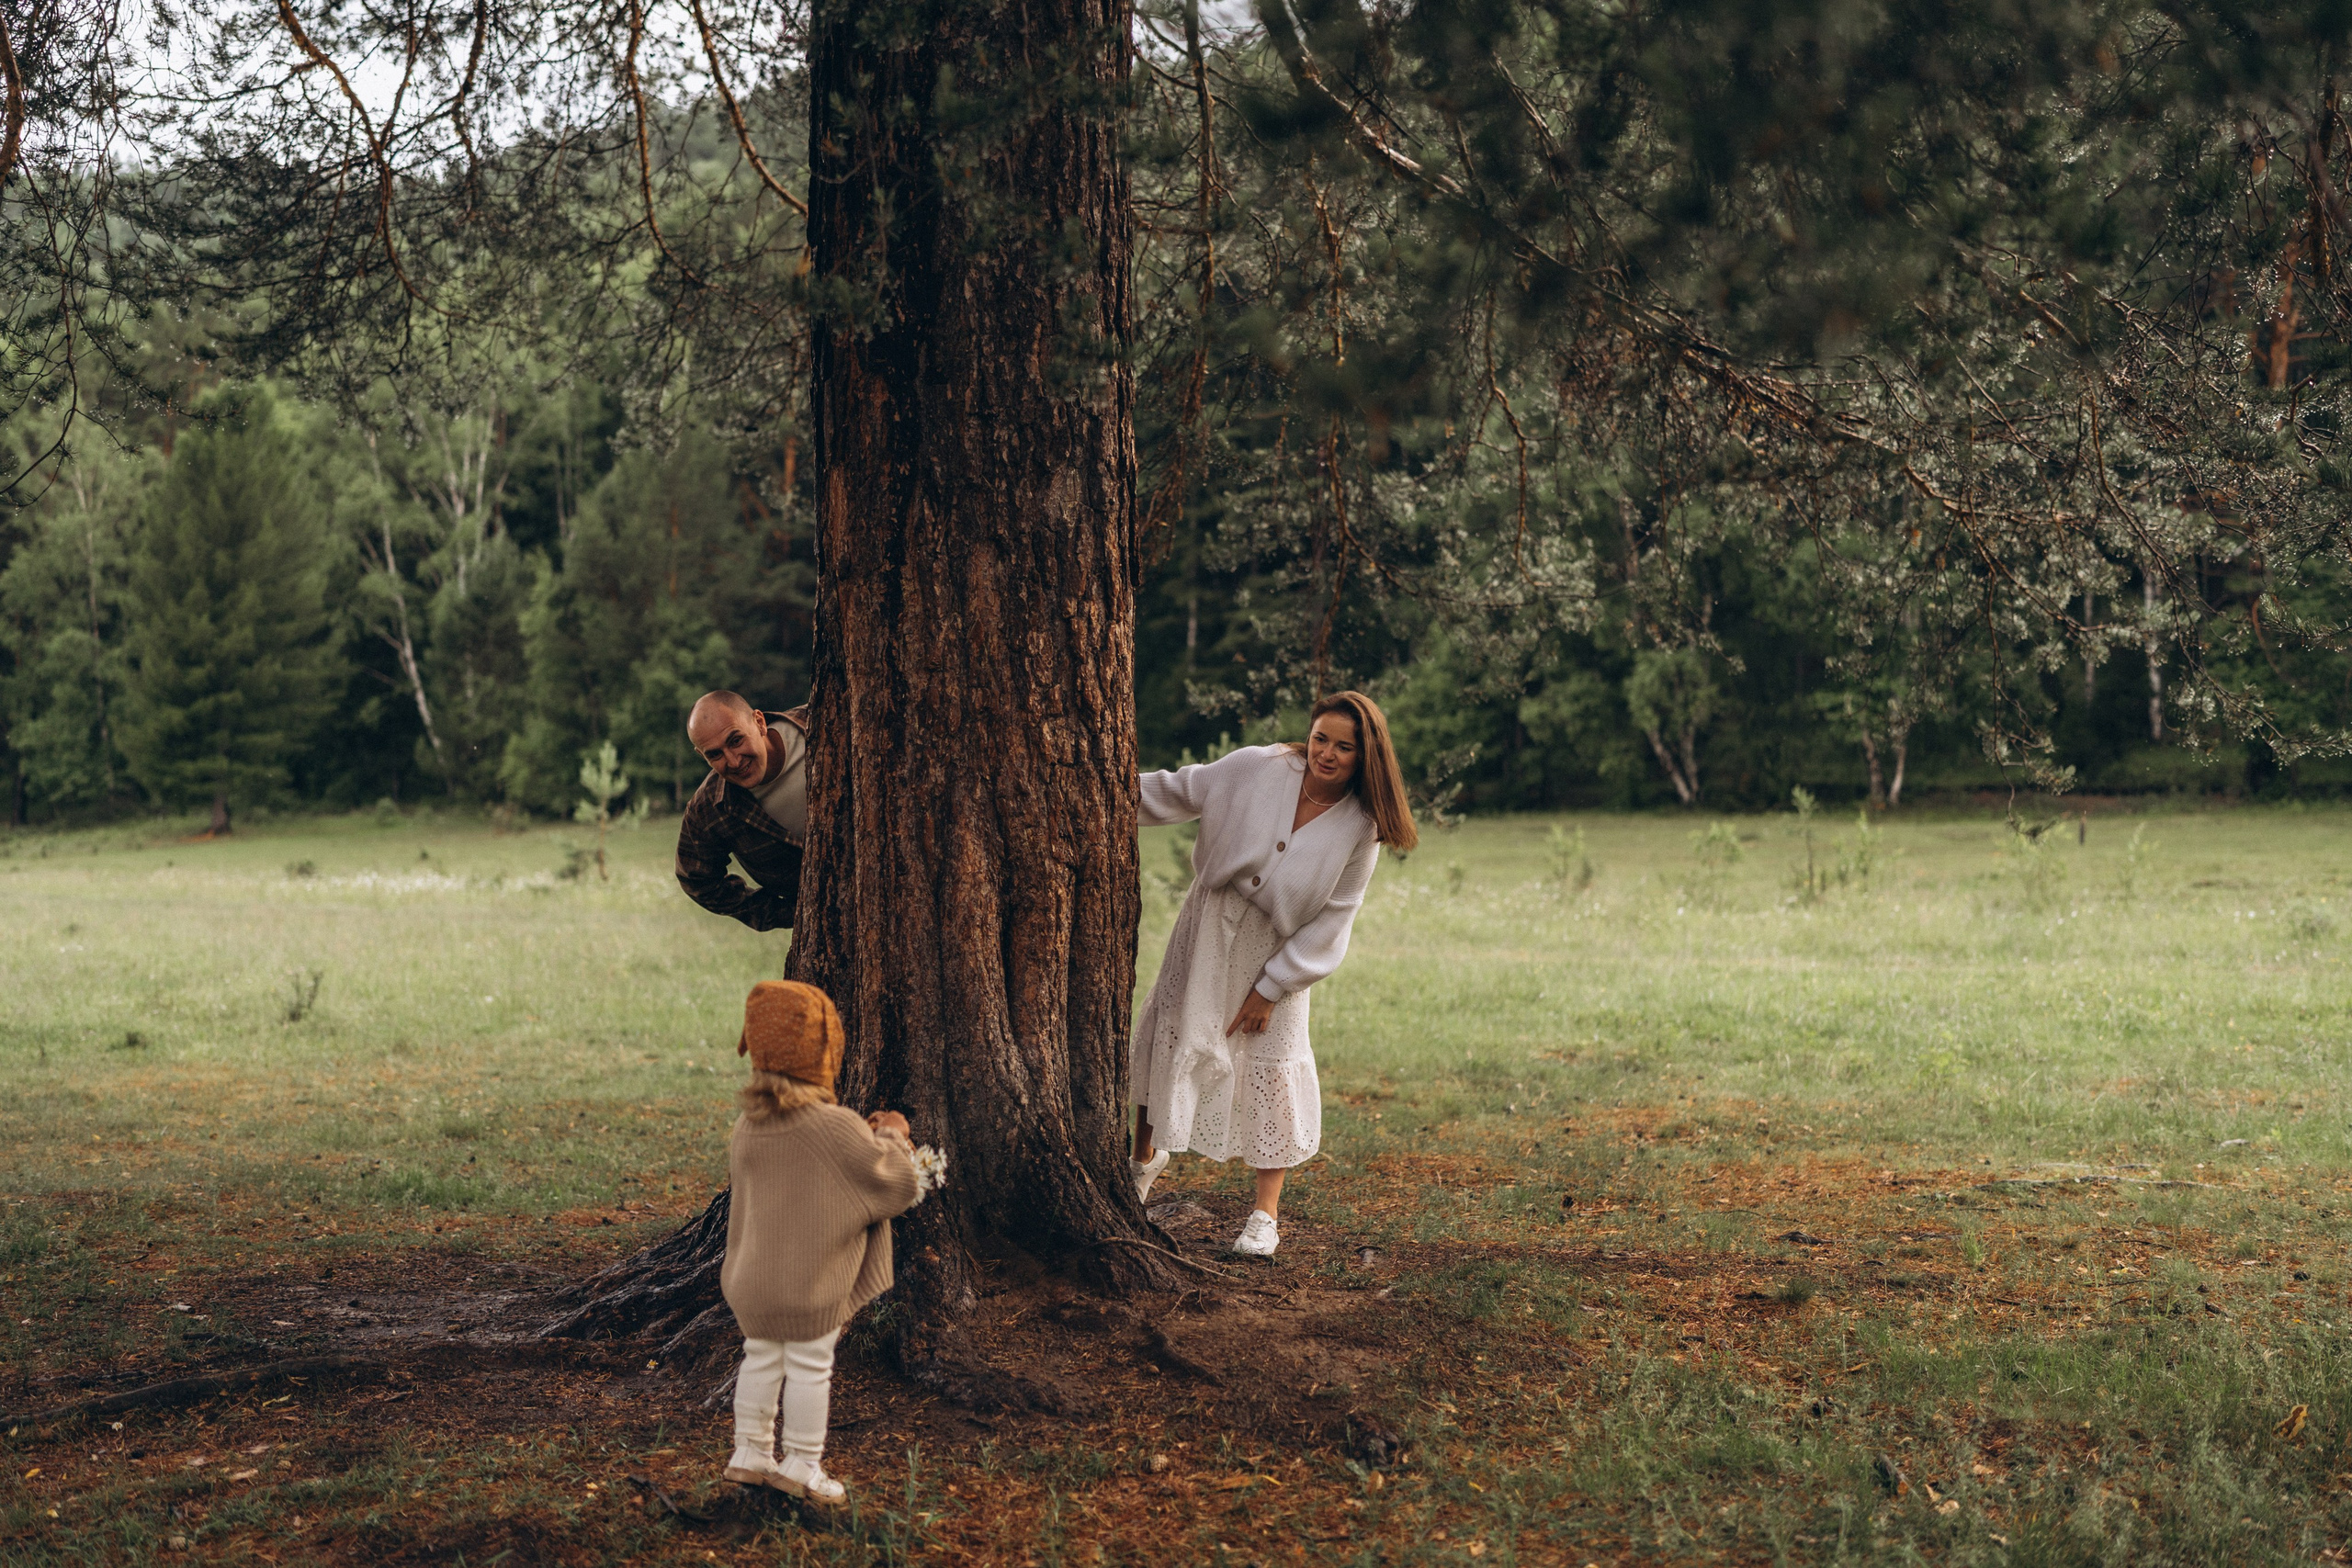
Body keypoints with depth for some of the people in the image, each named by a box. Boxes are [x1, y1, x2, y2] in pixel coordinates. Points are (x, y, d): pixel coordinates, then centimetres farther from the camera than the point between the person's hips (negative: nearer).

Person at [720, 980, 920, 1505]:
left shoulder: (746, 1128, -2)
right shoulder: (836, 1128, -22)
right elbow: (897, 1186, -14)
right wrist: (891, 1138, 3)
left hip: (752, 1279, 6)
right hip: (809, 1285, -6)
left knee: (761, 1359, 20)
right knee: (810, 1367, 8)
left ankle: (749, 1452, 30)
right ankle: (802, 1465, 18)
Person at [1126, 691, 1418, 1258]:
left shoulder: (1361, 830, -16)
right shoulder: (1258, 768, -15)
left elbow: (1331, 920, -11)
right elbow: (1177, 792, 0)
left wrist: (1271, 988, -11)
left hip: (1279, 948, -2)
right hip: (1209, 924, 2)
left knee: (1273, 1067, -4)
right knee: (1168, 1035, 7)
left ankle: (1265, 1216, 7)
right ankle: (1145, 1158, 32)